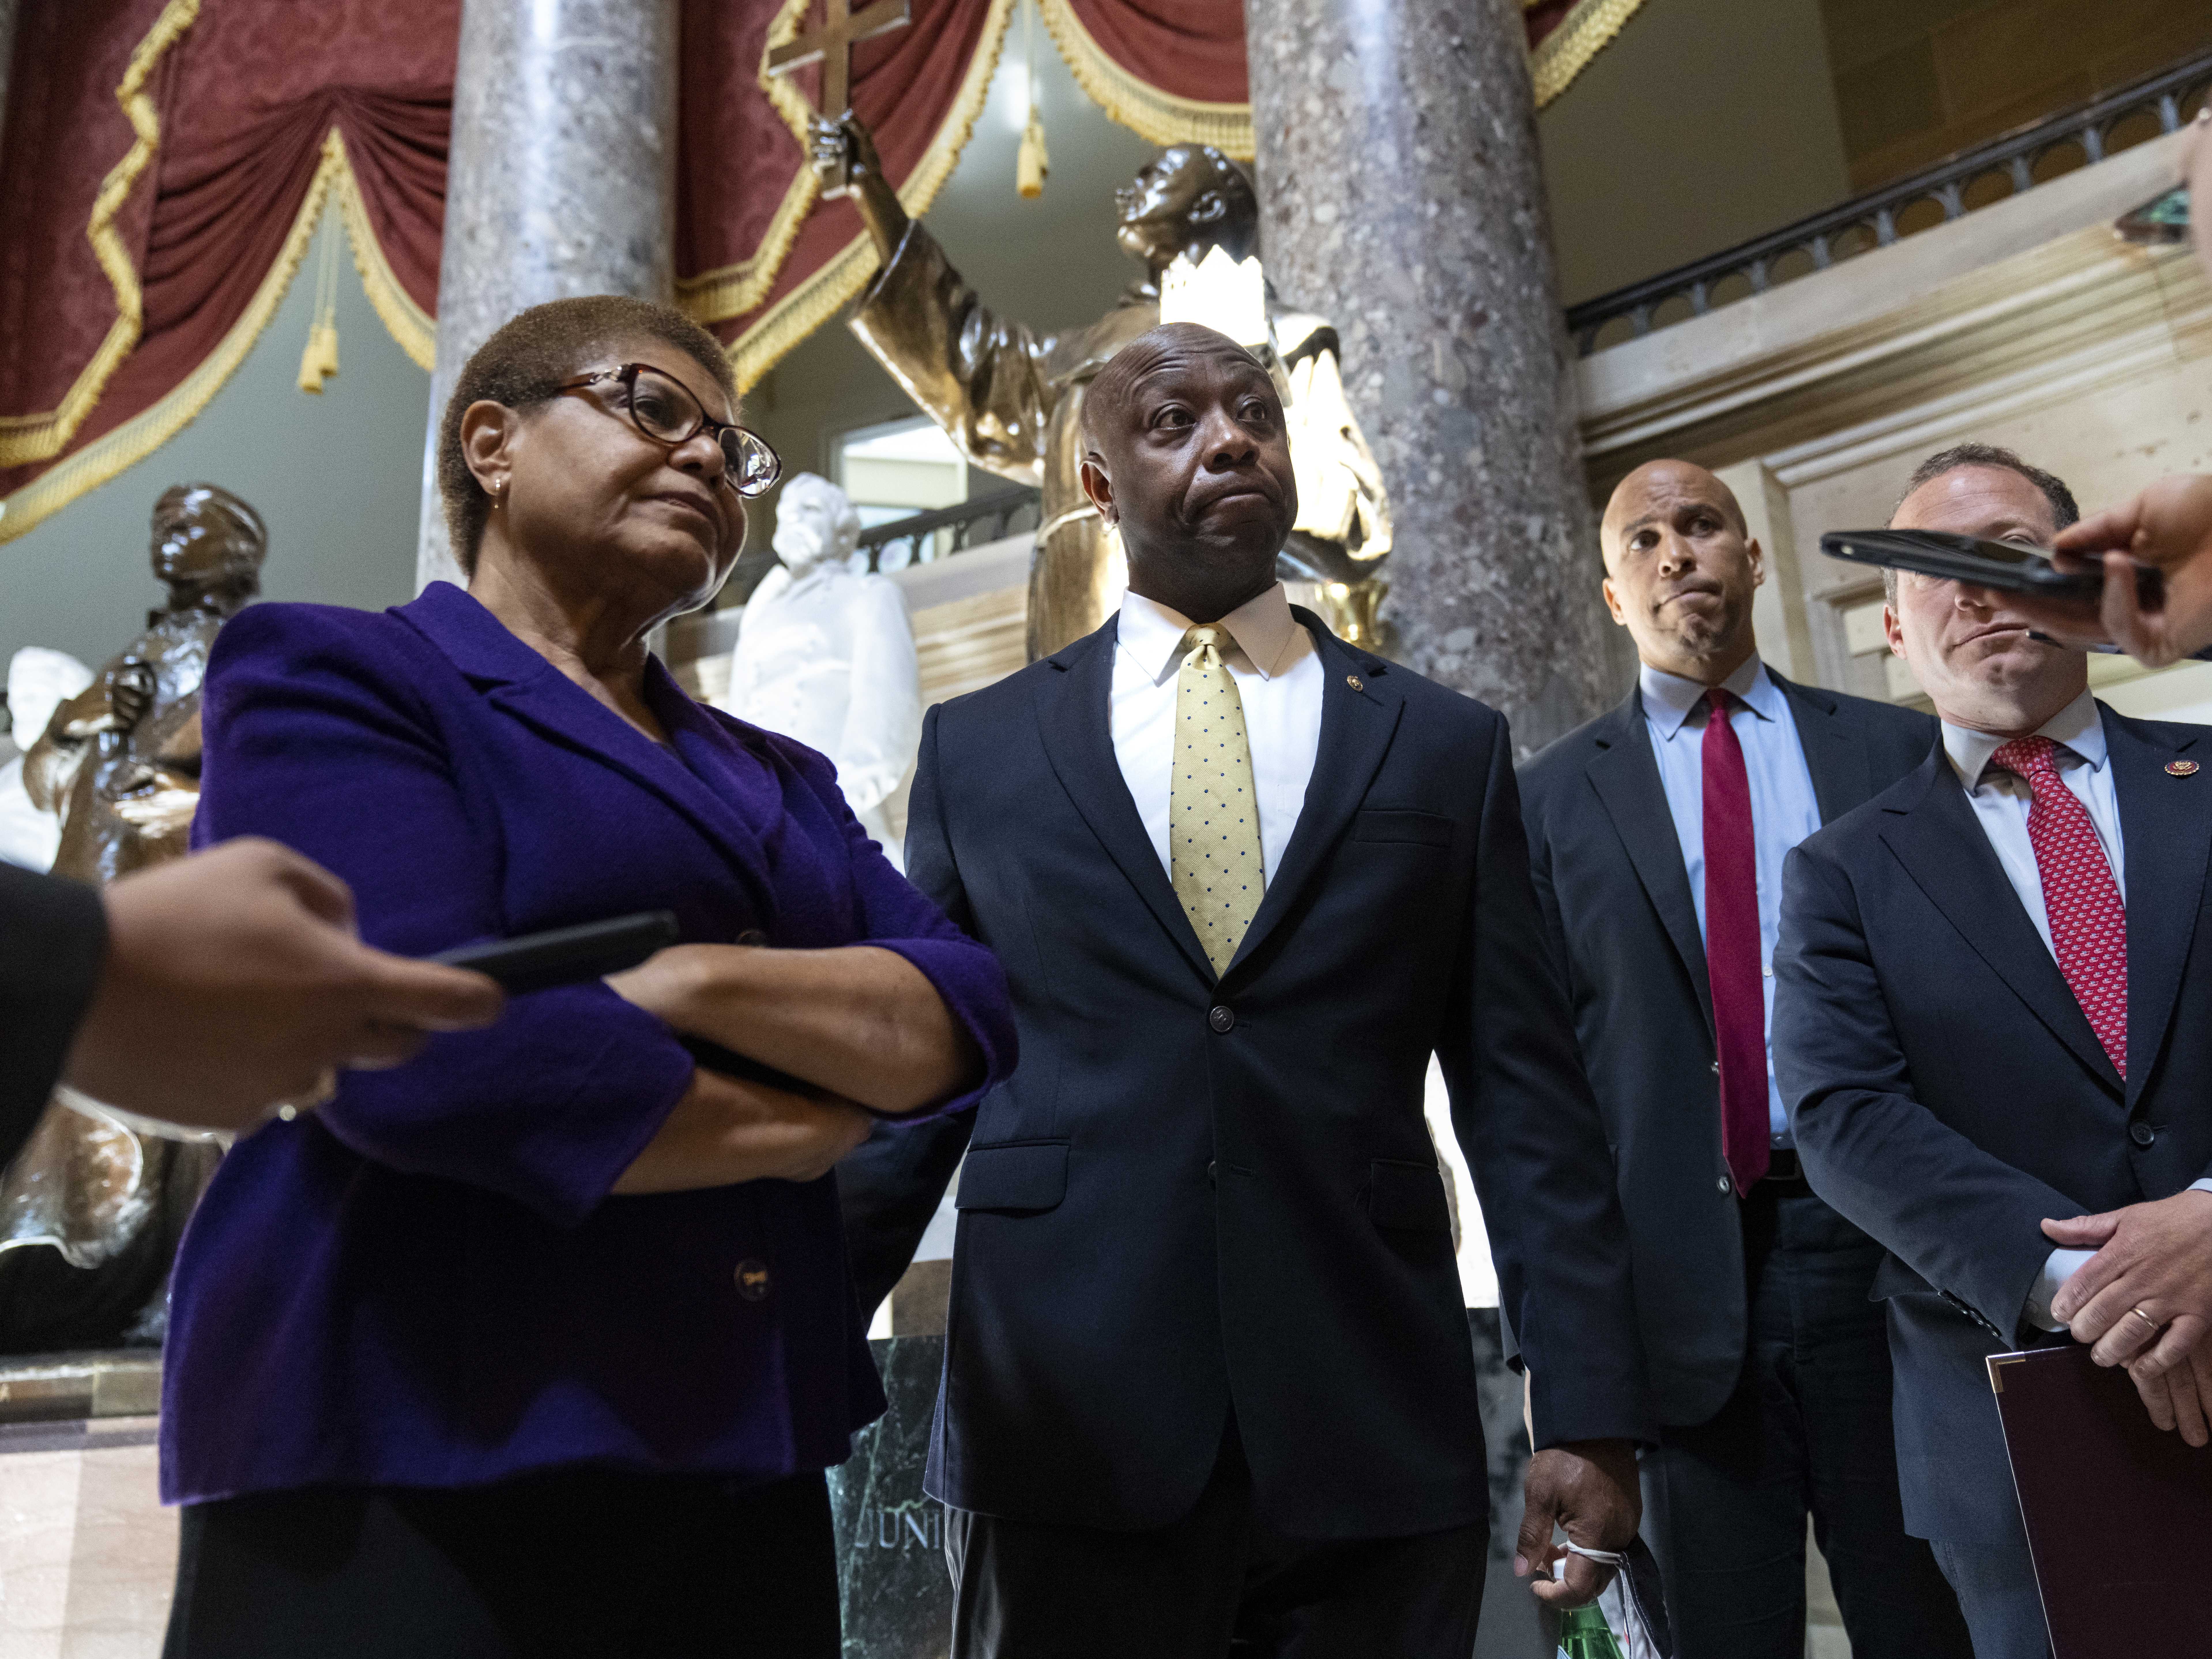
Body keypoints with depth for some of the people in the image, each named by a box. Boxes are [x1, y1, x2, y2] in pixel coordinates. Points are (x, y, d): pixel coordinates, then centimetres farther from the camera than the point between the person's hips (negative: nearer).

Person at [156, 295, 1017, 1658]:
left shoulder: (781, 779, 16)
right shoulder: (336, 676, -3)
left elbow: (967, 1018, 2)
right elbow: (425, 1047, -19)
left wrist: (695, 981, -15)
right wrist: (801, 1132, -7)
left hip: (746, 1474, 7)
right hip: (409, 1472, -6)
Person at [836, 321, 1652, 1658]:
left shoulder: (1448, 746, 7)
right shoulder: (978, 749, 8)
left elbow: (1527, 1098, 4)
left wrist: (1592, 1410, -2)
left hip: (1377, 1446, 1)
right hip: (1063, 1442, 0)